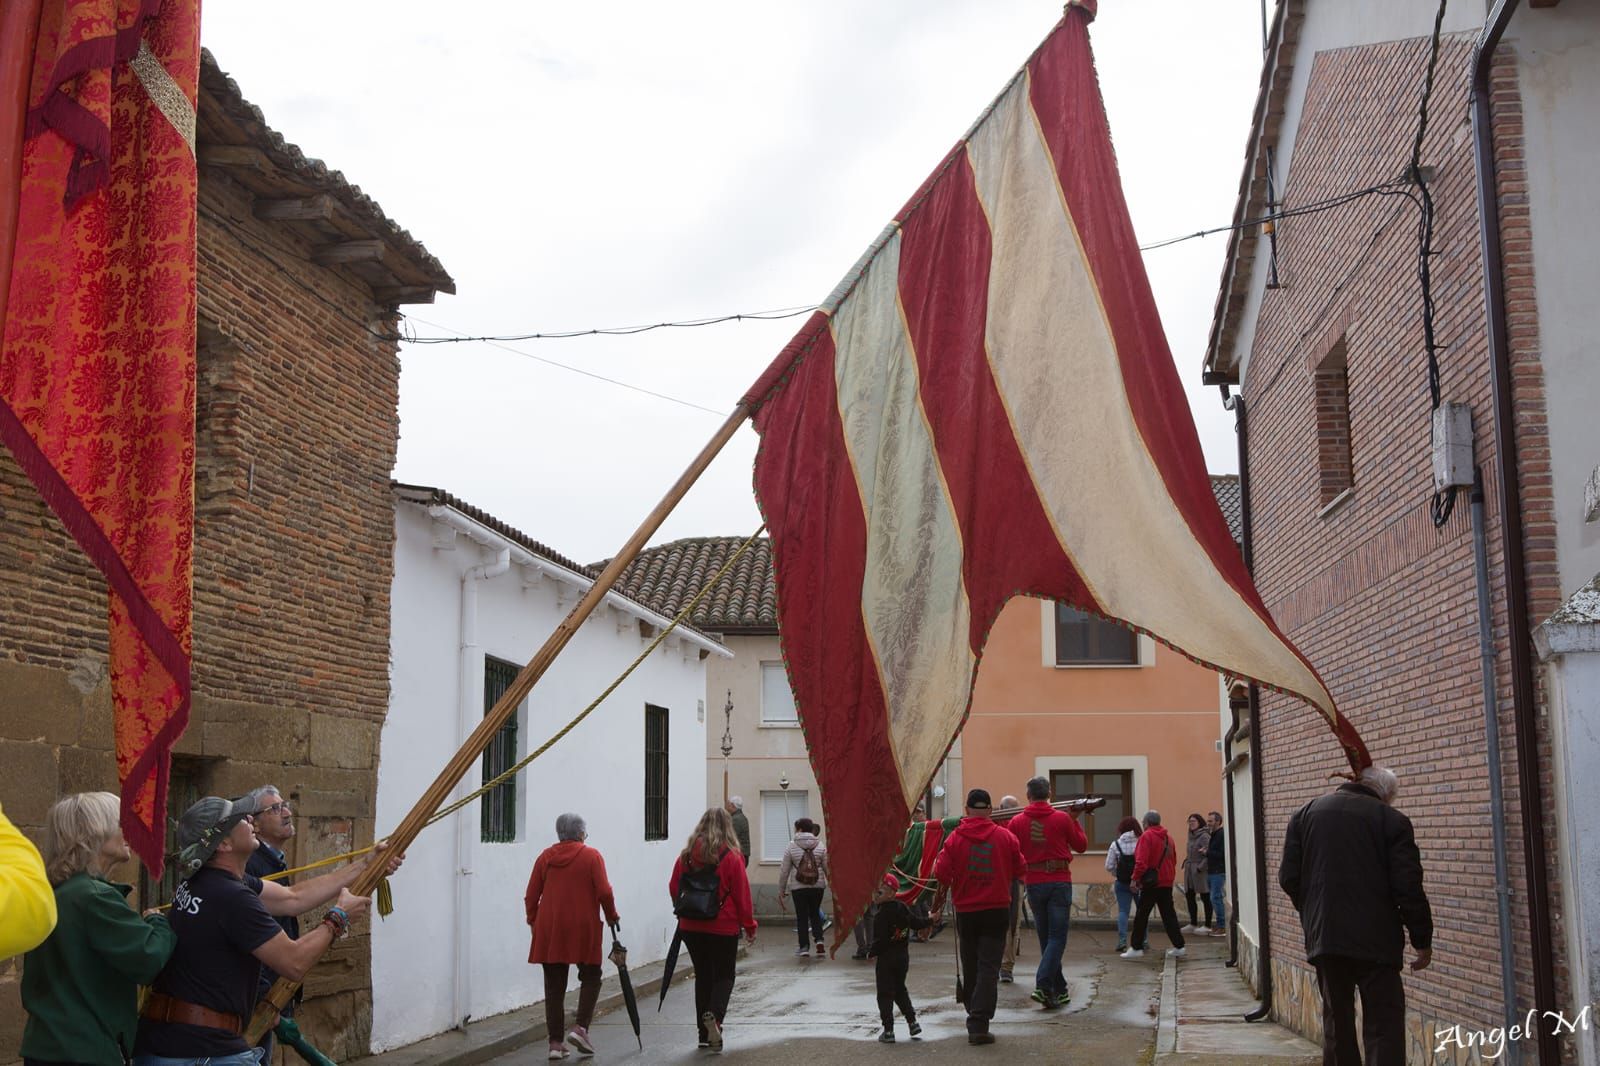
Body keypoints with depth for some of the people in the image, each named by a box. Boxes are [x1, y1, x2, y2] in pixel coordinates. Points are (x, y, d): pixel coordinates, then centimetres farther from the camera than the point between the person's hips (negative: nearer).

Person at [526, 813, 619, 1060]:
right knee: (590, 978, 14)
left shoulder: (545, 857, 6)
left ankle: (555, 1043, 7)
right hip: (583, 928, -3)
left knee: (554, 986, 9)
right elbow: (604, 892, -10)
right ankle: (580, 1027, -3)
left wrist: (533, 920, 19)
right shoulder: (591, 856, -3)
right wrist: (611, 916, 6)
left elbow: (531, 895, 6)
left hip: (549, 930, 3)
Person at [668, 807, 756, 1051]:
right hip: (724, 927, -3)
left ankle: (705, 1033, 13)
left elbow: (673, 888, 8)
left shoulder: (686, 855, 0)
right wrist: (749, 926, 2)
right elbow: (742, 895, -7)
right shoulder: (731, 856, -10)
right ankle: (714, 1015, -19)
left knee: (702, 976, 14)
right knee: (724, 975, 9)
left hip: (691, 927, 3)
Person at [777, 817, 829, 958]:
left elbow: (784, 871, 0)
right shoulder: (821, 846, 1)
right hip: (818, 887, 2)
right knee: (815, 914, 17)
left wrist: (781, 890, 8)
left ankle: (804, 946, 9)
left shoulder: (791, 847, -3)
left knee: (802, 916, 8)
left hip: (799, 888, -2)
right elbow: (827, 867, 2)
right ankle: (819, 940, -1)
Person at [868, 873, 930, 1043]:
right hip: (903, 956, 7)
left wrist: (872, 953, -11)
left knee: (885, 994, 0)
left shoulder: (881, 915, -18)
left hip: (886, 957, -7)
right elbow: (916, 923, 16)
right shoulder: (903, 908, 5)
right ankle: (912, 1022, 20)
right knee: (900, 990, 23)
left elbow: (880, 939, -23)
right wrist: (931, 920, 32)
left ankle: (888, 1030, -1)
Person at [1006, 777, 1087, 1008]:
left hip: (1034, 884, 2)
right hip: (1059, 883, -2)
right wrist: (1075, 821, 17)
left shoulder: (1017, 822, -2)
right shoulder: (1062, 818, -5)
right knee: (1057, 938, -1)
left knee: (1046, 937, 13)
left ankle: (1059, 989, 18)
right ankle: (1043, 985, -17)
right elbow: (1081, 845, 7)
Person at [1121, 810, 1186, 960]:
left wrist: (1136, 879, -11)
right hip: (1167, 882, 7)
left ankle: (1137, 948, 2)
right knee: (1169, 915, 11)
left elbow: (1141, 861, -18)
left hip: (1151, 883, -7)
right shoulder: (1168, 836, 12)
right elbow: (1173, 859, 17)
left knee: (1141, 915, 0)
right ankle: (1179, 946, 9)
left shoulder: (1146, 836, -11)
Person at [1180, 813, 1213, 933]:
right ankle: (1193, 924, 21)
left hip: (1200, 871, -9)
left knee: (1205, 898, -2)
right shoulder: (1192, 836, 15)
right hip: (1189, 870, 9)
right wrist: (1186, 863, 10)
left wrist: (1200, 868, -21)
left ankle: (1207, 926, 3)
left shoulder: (1204, 836, -12)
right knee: (1189, 896, 11)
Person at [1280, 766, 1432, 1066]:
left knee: (1337, 1021, 15)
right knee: (1383, 1026, -2)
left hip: (1323, 937, 4)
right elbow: (1408, 887, -9)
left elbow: (1288, 877, 6)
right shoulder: (1391, 820, -5)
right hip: (1375, 940, -4)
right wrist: (1423, 940, 1)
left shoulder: (1305, 814, 7)